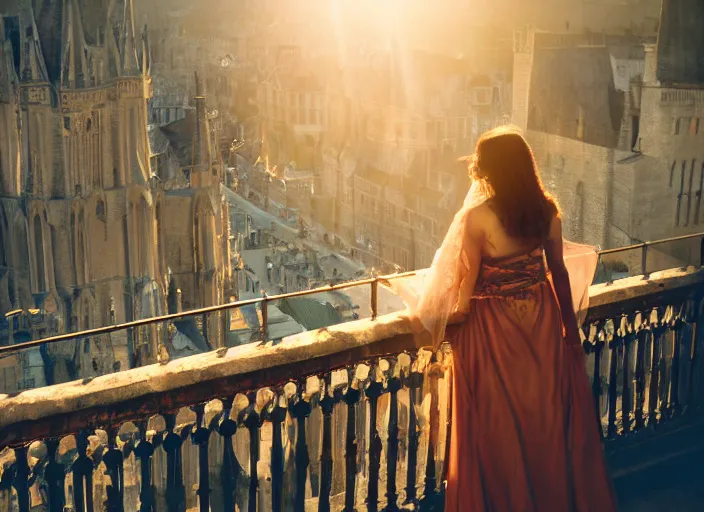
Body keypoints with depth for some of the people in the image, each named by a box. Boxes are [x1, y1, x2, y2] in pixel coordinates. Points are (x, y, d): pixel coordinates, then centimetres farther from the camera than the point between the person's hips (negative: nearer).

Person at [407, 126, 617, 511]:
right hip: (542, 318, 5)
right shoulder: (547, 208, -6)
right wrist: (569, 320, 13)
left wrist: (452, 321, 3)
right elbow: (559, 270, 2)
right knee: (550, 414, 20)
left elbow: (468, 285, -15)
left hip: (495, 327, -5)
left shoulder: (477, 217, -21)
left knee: (501, 425, 12)